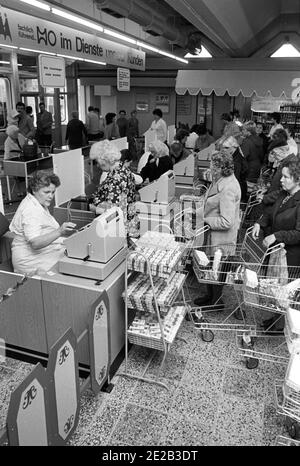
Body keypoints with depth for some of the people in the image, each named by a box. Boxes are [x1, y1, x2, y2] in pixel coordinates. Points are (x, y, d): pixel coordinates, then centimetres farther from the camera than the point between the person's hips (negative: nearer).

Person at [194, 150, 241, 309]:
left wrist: (206, 220, -18)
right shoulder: (221, 180, 3)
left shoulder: (227, 189, -28)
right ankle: (210, 295, 41)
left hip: (221, 237, -9)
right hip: (213, 233, 10)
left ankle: (216, 301, 28)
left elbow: (226, 222, -29)